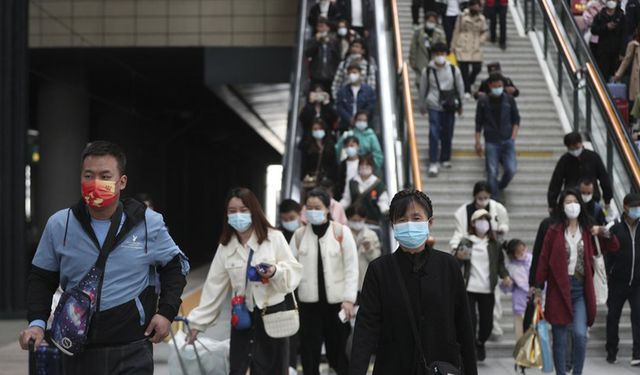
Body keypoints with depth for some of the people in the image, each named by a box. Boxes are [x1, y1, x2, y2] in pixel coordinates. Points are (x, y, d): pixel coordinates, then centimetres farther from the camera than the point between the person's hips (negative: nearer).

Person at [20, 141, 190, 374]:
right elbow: (41, 278, 11)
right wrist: (37, 322, -3)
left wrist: (166, 312, -1)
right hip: (77, 349, 2)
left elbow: (174, 266, 11)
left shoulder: (149, 223, -3)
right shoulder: (59, 225, 0)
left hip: (132, 348, -2)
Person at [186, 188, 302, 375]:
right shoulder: (225, 247, 5)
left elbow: (294, 270, -4)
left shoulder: (274, 237, -5)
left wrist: (275, 272, -25)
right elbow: (214, 286, 7)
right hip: (242, 317, 3)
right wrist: (198, 321, 4)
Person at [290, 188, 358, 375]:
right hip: (309, 303, 2)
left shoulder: (341, 232, -3)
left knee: (338, 352, 8)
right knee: (309, 354, 4)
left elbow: (351, 268, -4)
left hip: (336, 302, -2)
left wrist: (349, 299, -11)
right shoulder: (299, 235, 5)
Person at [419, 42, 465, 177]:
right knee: (434, 134, -9)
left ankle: (445, 159, 27)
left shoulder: (454, 70, -3)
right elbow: (423, 89, 7)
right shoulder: (427, 71, -5)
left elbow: (460, 87, 9)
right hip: (434, 106, -2)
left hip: (449, 107, 2)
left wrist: (459, 104, 13)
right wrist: (422, 106, 15)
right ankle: (433, 163, -4)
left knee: (447, 134, 9)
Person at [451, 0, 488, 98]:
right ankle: (467, 91, 3)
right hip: (463, 47, -2)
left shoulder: (481, 19, 6)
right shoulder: (462, 16, -1)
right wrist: (453, 46, 3)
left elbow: (484, 33, 13)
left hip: (475, 49, 2)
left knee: (477, 67, -4)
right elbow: (456, 31, 4)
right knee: (464, 69, -4)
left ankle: (469, 82, 25)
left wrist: (480, 42, -5)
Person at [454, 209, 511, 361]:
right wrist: (459, 257, -20)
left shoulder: (494, 244, 9)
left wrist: (505, 276, -5)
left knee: (487, 322, 8)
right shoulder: (466, 242, 0)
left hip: (487, 290, 3)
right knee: (470, 320, -8)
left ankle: (480, 343, 36)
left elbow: (500, 262, 13)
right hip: (469, 288, -3)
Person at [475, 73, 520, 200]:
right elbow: (478, 123, 6)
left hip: (507, 141, 1)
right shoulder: (483, 101, 0)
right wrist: (477, 142, 2)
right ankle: (495, 197, 7)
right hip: (491, 142, -1)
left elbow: (516, 119, 9)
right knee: (492, 172, -4)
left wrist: (513, 135, -3)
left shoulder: (509, 100, 3)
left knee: (511, 169, -7)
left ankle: (500, 188, 22)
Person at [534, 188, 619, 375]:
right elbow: (543, 260, 1)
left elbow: (613, 247, 8)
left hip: (581, 290, 1)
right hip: (558, 289, -1)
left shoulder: (588, 231, 9)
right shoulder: (554, 231, 2)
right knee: (559, 338, 3)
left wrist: (604, 233, -12)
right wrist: (538, 289, -2)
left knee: (580, 334, -13)